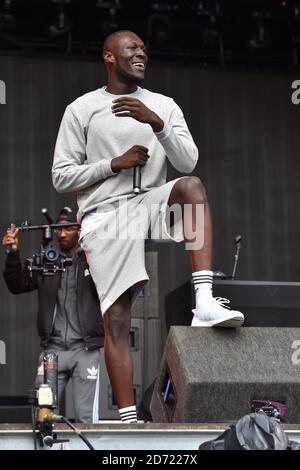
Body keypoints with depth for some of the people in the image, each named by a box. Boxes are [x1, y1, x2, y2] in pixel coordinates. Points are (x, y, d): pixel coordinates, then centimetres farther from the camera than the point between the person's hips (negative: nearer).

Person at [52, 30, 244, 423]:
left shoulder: (163, 106, 12)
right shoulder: (81, 110, 5)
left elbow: (188, 161, 0)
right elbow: (61, 177, 3)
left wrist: (156, 124, -16)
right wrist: (116, 163, -9)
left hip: (150, 204, 2)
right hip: (104, 215, -2)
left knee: (192, 185, -30)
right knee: (117, 318, -11)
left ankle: (205, 303, -37)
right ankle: (129, 418, -11)